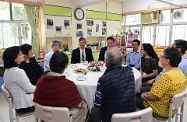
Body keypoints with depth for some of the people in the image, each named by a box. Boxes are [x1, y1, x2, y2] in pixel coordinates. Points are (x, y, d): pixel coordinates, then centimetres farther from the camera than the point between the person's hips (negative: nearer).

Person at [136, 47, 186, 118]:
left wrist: (145, 96, -4)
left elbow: (153, 96, -25)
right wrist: (148, 93, 4)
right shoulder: (181, 73, -1)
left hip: (162, 110, -9)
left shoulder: (167, 76, -31)